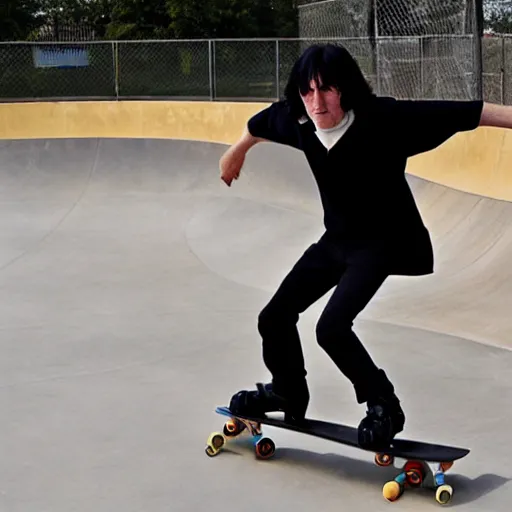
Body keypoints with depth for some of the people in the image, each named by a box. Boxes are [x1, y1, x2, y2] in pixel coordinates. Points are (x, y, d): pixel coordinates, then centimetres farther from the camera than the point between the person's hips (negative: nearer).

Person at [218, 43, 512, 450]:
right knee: (274, 318, 12)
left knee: (332, 327, -23)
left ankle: (384, 405, 0)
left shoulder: (383, 119, -31)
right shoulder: (298, 120, -15)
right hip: (337, 239, 6)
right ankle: (288, 394, 39)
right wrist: (237, 152, 28)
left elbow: (460, 114, -32)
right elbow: (260, 123, 8)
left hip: (382, 242, -6)